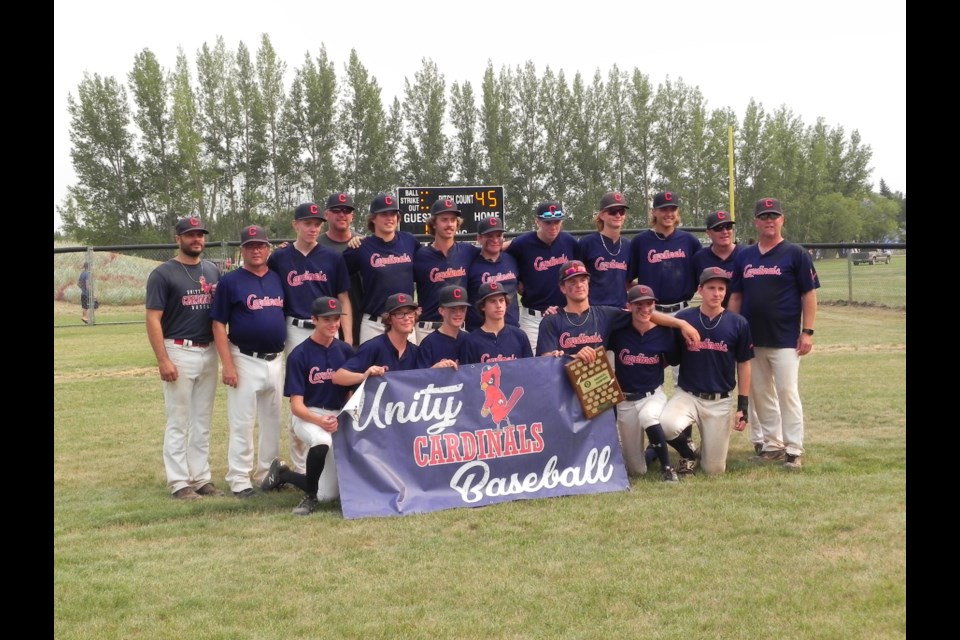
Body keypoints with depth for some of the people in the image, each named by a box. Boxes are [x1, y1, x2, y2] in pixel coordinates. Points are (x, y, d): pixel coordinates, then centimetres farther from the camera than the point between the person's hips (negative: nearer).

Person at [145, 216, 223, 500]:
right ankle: (179, 482, 6)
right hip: (179, 352, -6)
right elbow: (153, 320, -10)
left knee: (203, 421, 11)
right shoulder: (163, 274, -6)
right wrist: (163, 360, -16)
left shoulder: (213, 271, 11)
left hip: (209, 352, 6)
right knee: (178, 421, -1)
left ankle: (201, 478, 19)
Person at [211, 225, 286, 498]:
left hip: (276, 360, 5)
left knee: (273, 421, 13)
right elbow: (219, 325, -7)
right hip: (245, 361, -5)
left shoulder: (279, 278, 9)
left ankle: (268, 474, 25)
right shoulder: (230, 281, -5)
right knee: (242, 423, -1)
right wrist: (227, 365, -15)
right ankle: (239, 480, 7)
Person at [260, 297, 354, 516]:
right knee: (322, 441, -42)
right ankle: (310, 497, -17)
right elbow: (296, 405, -14)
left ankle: (283, 474, 29)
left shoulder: (345, 351, 1)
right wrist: (319, 421, -32)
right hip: (307, 416, -4)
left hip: (339, 416, 4)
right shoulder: (299, 355, -11)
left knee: (333, 493, 3)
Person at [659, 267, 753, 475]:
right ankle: (688, 454, 1)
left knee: (715, 469, -1)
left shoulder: (738, 323, -1)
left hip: (720, 401, 1)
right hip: (687, 394, -1)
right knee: (666, 425, -34)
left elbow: (743, 365, 4)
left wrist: (743, 406, 2)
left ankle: (706, 448, 37)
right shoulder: (683, 319, -3)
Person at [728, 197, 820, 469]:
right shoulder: (744, 257, 11)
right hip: (752, 339, 5)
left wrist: (807, 331, -10)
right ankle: (772, 445, 20)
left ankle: (794, 450, 0)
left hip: (785, 339, -5)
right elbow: (736, 296, 14)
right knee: (761, 394, 10)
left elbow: (809, 294, -4)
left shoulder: (795, 254, -2)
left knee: (787, 392, -6)